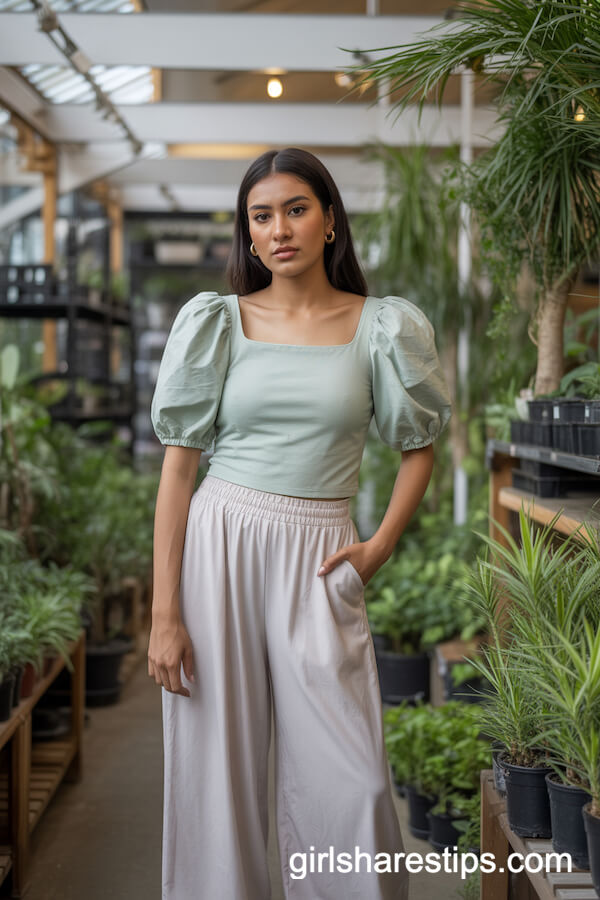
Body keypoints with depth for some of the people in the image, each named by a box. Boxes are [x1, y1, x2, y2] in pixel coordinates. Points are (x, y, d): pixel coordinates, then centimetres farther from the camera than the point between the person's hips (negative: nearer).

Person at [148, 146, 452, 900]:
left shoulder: (380, 326, 4)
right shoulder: (217, 322, 2)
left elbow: (419, 446, 16)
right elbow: (178, 466, -1)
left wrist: (380, 546, 0)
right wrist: (164, 613, -7)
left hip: (319, 561, 0)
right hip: (218, 550, 0)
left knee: (348, 782, -2)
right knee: (217, 770, 5)